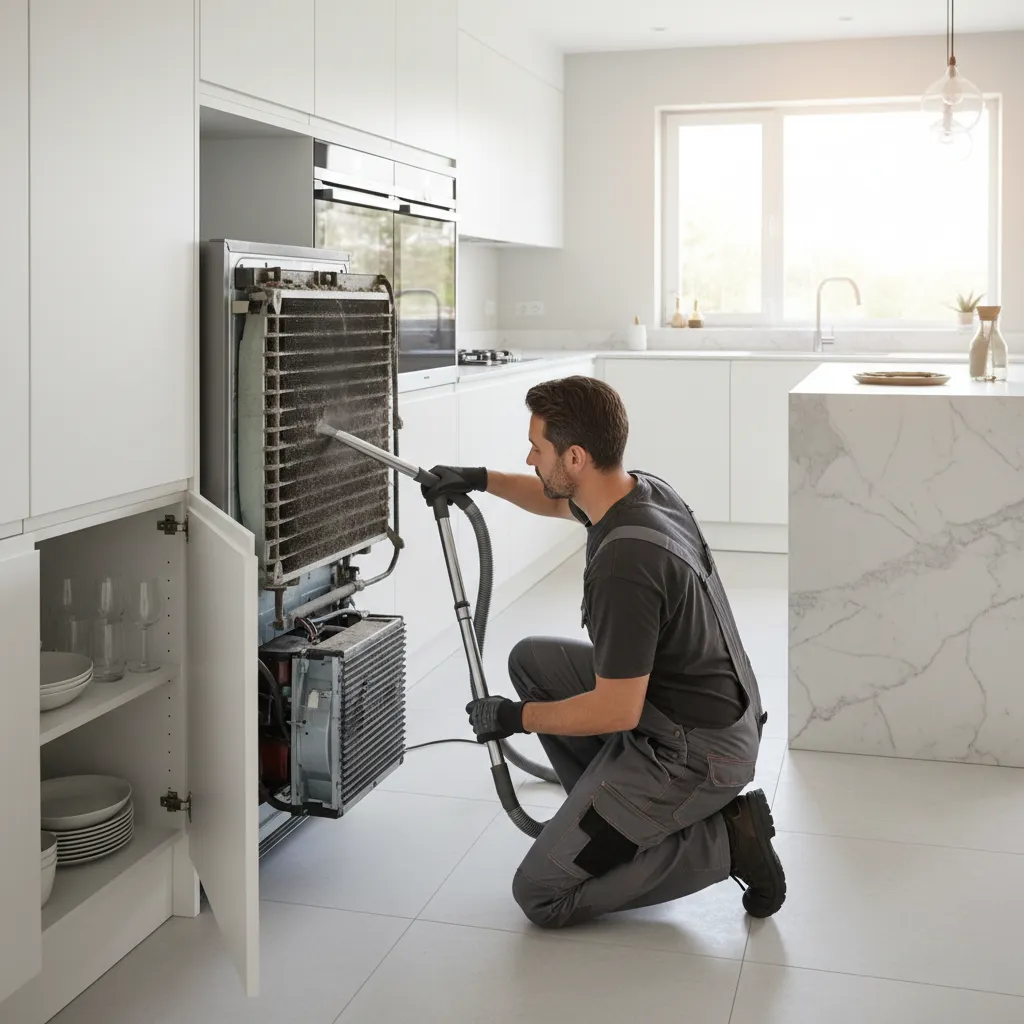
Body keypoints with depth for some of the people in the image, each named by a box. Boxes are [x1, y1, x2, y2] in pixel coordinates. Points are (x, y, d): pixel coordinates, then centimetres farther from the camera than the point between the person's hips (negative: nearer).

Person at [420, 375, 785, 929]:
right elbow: (560, 501, 23)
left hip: (691, 756, -9)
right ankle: (613, 814, 20)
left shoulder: (624, 564, -31)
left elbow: (617, 713, -25)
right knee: (532, 660, 18)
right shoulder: (644, 489, -2)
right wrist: (482, 479, 10)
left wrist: (515, 717, -11)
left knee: (541, 893, -1)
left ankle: (721, 839, -2)